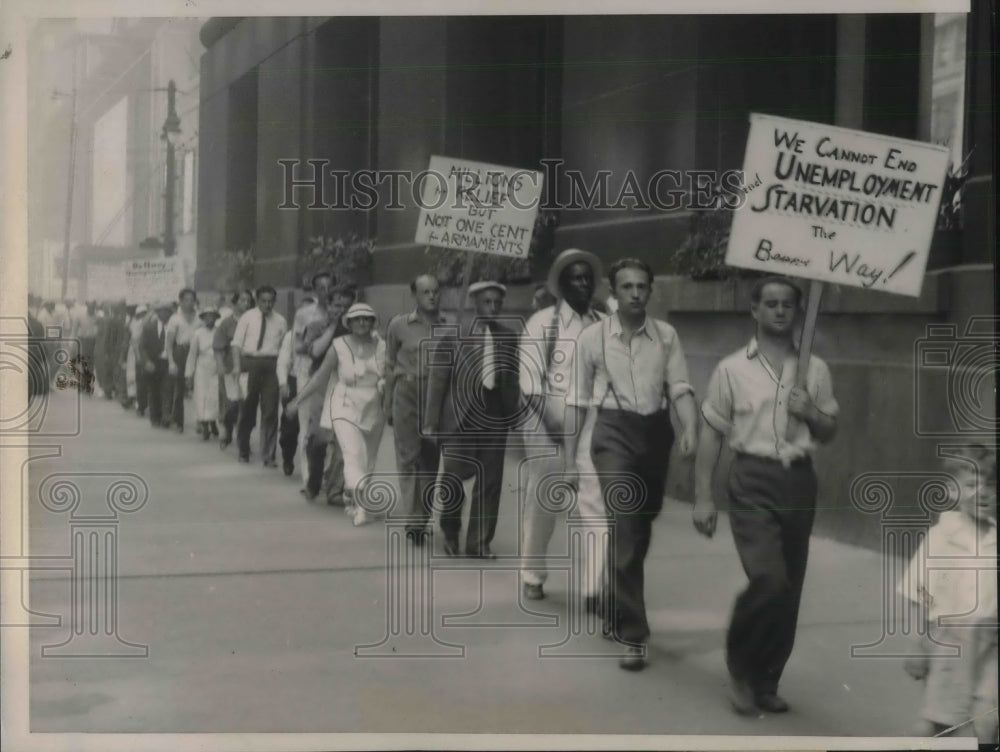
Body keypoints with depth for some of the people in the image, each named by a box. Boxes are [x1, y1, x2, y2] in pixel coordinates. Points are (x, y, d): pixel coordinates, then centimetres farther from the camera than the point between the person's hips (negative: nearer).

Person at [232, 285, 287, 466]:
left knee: (270, 411, -1)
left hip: (271, 365, 0)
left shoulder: (280, 321, 5)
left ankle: (268, 455, 5)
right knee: (247, 409, 9)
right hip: (250, 361, 0)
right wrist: (237, 367, -9)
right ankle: (243, 450, 26)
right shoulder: (247, 317, 3)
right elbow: (237, 343, 1)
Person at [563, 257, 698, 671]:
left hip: (656, 431, 3)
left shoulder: (666, 336, 4)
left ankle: (615, 611, 37)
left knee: (642, 529, 14)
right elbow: (578, 400, 5)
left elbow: (680, 388, 0)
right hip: (614, 431, -3)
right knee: (625, 527, -14)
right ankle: (632, 633, -10)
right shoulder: (592, 337, 0)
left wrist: (690, 429, -20)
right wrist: (570, 459, 5)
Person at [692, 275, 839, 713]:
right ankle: (740, 666, 7)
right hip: (752, 481, -4)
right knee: (769, 581, -18)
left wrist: (812, 413, -6)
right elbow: (711, 434, 2)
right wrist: (703, 497, -3)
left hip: (799, 481, 4)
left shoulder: (815, 370, 10)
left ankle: (765, 681, 23)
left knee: (789, 590, 7)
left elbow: (829, 432, 17)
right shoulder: (732, 369, 2)